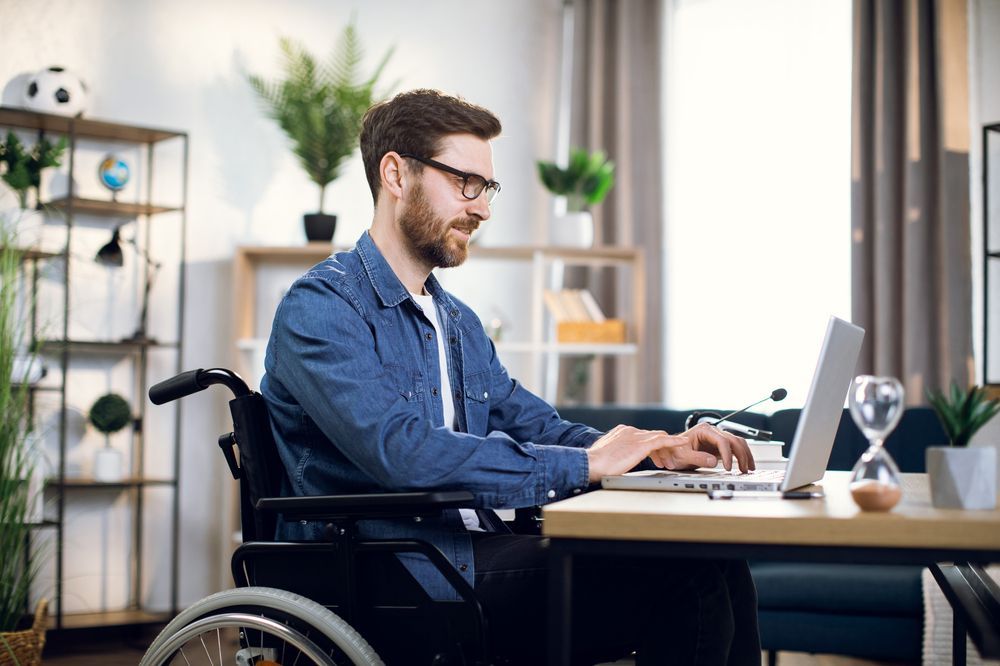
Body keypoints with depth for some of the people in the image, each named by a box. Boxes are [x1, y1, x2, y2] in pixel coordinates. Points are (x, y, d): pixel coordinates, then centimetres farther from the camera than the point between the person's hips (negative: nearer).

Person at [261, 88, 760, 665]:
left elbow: (539, 428, 23)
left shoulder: (460, 322, 22)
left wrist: (658, 450, 2)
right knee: (684, 579, -24)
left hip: (473, 553, 8)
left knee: (716, 567, -14)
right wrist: (583, 464, -17)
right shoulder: (320, 310, -8)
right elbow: (402, 451, -22)